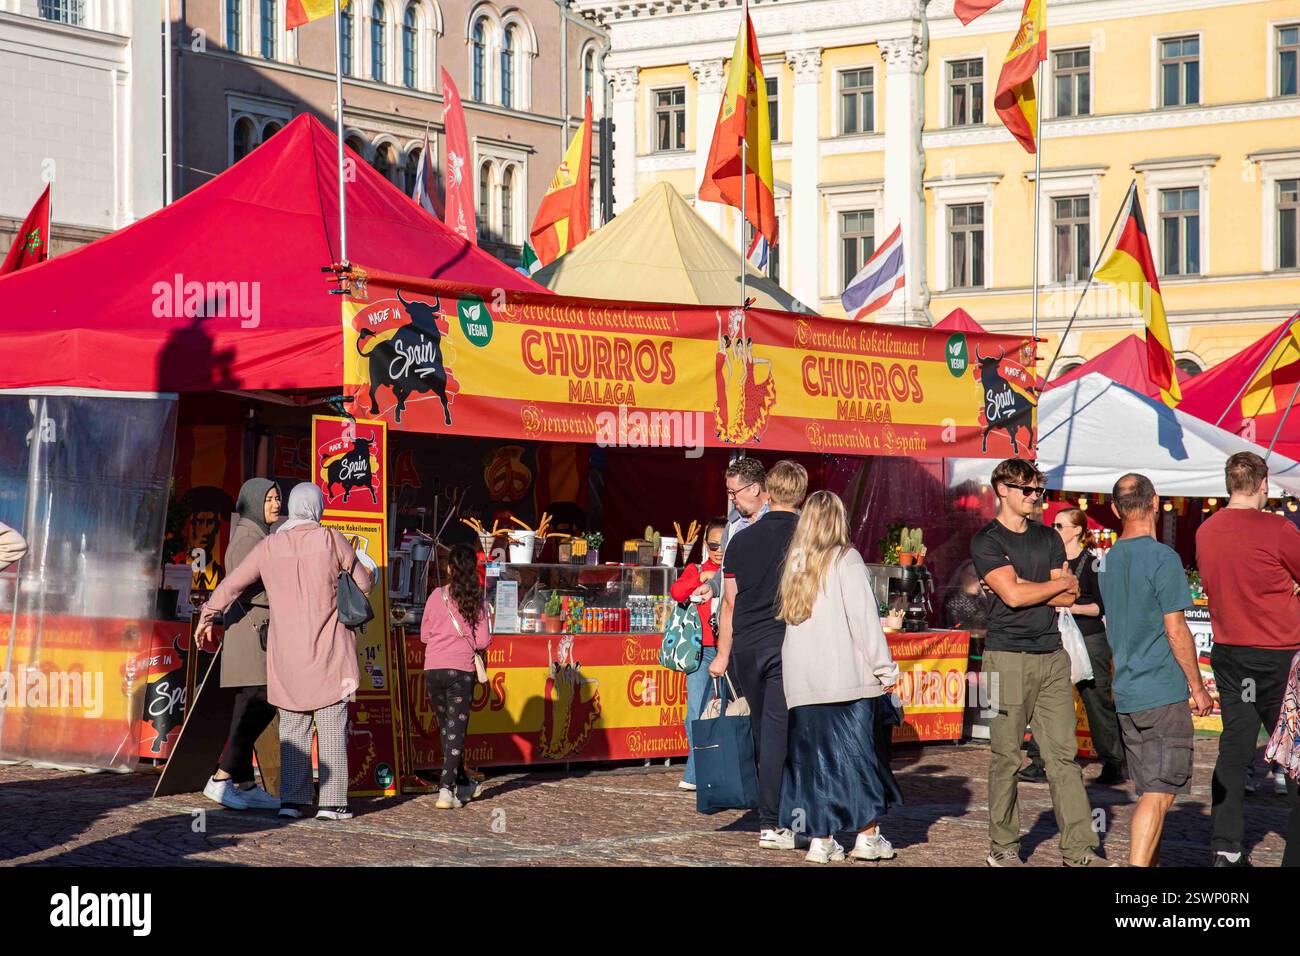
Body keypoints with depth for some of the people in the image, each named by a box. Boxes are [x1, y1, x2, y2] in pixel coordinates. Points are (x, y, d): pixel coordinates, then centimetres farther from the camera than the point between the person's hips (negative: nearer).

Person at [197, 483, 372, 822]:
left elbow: (231, 584, 8)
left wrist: (206, 617, 23)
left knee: (292, 726, 9)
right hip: (328, 648, -3)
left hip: (286, 651, 3)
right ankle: (331, 802, -3)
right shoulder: (330, 539, -4)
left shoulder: (270, 546, 3)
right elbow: (364, 583, 5)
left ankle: (291, 799, 4)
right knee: (332, 725, 1)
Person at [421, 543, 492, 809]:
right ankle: (446, 790, -13)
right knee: (456, 730, 1)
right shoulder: (477, 598, -3)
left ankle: (462, 784, 29)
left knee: (446, 728, 17)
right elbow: (482, 641, -4)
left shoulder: (437, 595, 2)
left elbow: (424, 635, 9)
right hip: (461, 670, -2)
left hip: (433, 669, 2)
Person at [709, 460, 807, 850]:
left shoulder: (744, 539, 7)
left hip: (747, 646, 3)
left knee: (761, 730, 14)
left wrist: (722, 655, 15)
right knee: (777, 731, -4)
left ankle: (771, 809, 23)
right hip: (787, 646, -3)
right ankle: (771, 824, -6)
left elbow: (729, 602, 9)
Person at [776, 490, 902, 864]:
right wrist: (884, 668, -3)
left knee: (813, 755, 6)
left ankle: (821, 839, 4)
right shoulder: (846, 560, -4)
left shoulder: (795, 563, 10)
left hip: (801, 679, 4)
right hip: (847, 675, -4)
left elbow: (788, 615, 10)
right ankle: (868, 835, 5)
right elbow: (864, 618, -8)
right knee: (860, 750, 4)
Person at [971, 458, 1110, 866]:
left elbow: (1068, 598, 7)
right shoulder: (987, 541, -1)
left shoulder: (1048, 537, 17)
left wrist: (1024, 587, -7)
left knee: (1063, 755, 0)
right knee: (1006, 757, -1)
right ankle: (1003, 846, 9)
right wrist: (1061, 583, 0)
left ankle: (1079, 850, -2)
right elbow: (1012, 595, -14)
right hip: (1008, 658, -5)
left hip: (1052, 656, 5)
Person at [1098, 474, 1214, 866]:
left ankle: (1150, 862, 25)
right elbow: (1176, 631, -14)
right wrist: (1198, 686, -5)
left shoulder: (1108, 560, 9)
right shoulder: (1163, 558, -13)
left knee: (1150, 790, 18)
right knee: (1158, 794, -9)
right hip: (1163, 692, -7)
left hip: (1125, 694, 8)